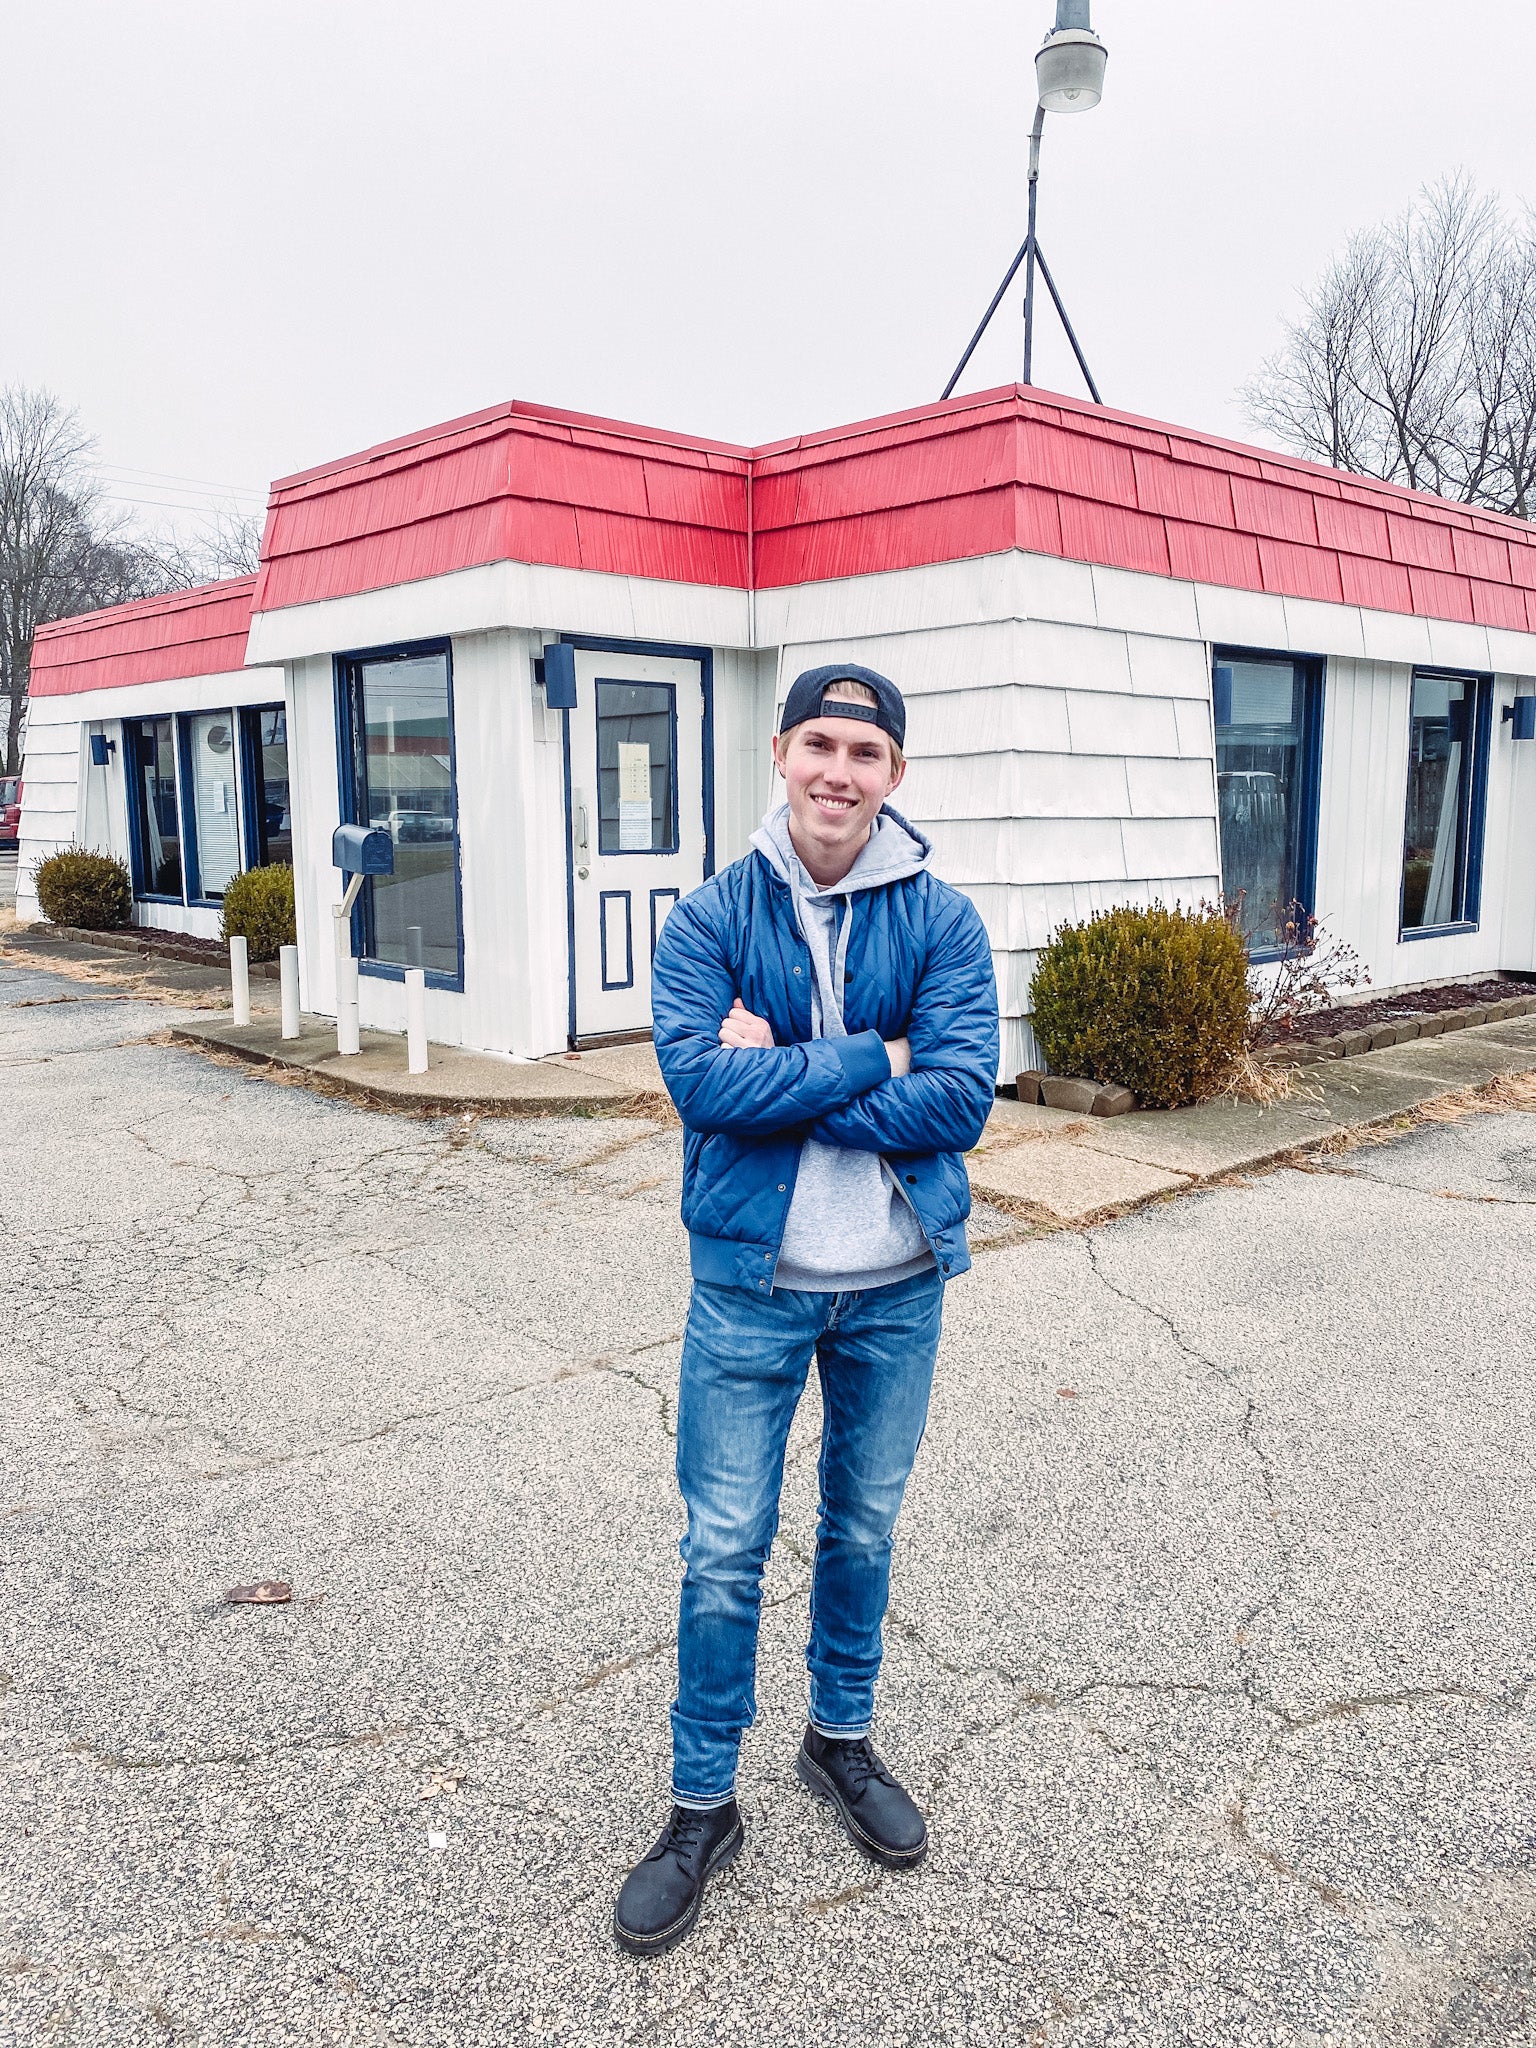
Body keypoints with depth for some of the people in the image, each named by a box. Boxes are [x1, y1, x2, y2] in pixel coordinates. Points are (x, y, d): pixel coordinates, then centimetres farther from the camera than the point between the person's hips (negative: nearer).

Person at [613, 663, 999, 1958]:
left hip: (898, 1284, 2)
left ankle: (844, 1740, 43)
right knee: (724, 1554, 7)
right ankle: (704, 1806, 27)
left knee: (864, 1528, 19)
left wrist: (781, 1078, -18)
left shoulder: (941, 921, -5)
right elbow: (699, 1076, -20)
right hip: (751, 1281, -1)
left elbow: (962, 1098, -16)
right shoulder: (712, 917, -6)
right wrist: (870, 1059, -19)